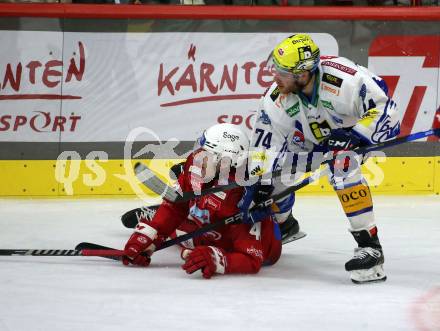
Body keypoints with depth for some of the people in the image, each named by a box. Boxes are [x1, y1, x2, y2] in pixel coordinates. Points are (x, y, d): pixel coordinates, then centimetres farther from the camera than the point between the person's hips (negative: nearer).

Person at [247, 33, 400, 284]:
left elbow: (386, 112, -34)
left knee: (343, 168, -32)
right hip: (309, 136, 6)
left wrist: (351, 137, -39)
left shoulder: (343, 79, -40)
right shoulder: (276, 99, -24)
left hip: (354, 127, -6)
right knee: (273, 170, -1)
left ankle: (370, 245, -27)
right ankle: (282, 225, 30)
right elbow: (266, 142, -16)